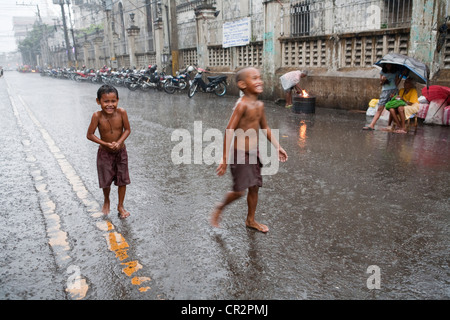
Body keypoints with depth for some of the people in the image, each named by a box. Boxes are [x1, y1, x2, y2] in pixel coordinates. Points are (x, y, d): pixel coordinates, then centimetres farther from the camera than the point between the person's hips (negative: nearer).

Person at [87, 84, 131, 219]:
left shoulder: (121, 113, -19)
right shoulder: (97, 116, -22)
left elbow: (127, 129, -9)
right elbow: (90, 135, -15)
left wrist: (119, 142, -23)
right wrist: (106, 144, -23)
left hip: (121, 152, 1)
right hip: (105, 153, -1)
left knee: (122, 180, 9)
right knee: (106, 181, 9)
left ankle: (120, 206, 29)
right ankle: (106, 200, 41)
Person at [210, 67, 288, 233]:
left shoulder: (260, 105, 6)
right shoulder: (242, 104, -18)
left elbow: (265, 128, 19)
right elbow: (230, 131, -21)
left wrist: (278, 147, 16)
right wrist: (225, 158, -22)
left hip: (254, 153, 8)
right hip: (241, 153, -8)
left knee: (254, 188, 14)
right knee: (239, 190, -6)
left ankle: (251, 220, 33)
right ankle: (219, 208, 24)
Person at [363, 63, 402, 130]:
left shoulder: (396, 72, 7)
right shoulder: (382, 72, 13)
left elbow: (396, 83, 4)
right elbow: (381, 84, 12)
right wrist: (383, 80, -6)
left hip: (393, 91, -2)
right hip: (384, 91, 2)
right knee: (379, 109, -6)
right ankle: (371, 125, -13)